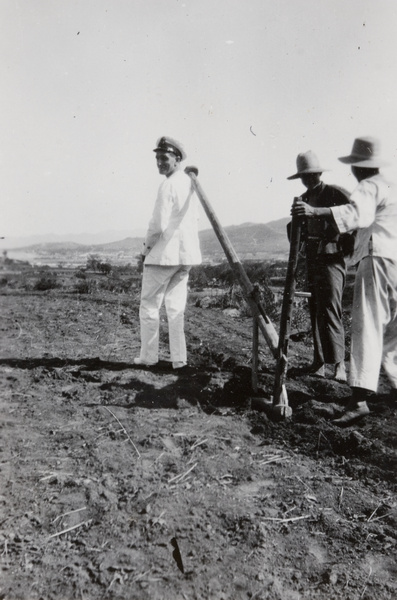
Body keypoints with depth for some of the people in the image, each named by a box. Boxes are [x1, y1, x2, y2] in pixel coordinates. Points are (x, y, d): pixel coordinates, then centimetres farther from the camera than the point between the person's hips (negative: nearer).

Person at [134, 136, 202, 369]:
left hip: (164, 254, -8)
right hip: (186, 255, 8)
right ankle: (179, 358, 9)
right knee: (176, 306, 10)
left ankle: (149, 356, 8)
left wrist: (145, 250, -4)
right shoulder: (190, 183, 14)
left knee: (149, 305, 3)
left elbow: (158, 225, -16)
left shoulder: (168, 186, -12)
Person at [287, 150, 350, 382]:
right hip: (312, 259, 7)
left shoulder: (335, 193, -6)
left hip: (331, 258, -7)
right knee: (315, 312, 7)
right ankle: (319, 363, 14)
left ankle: (339, 363, -8)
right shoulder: (302, 199, 16)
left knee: (329, 310, -14)